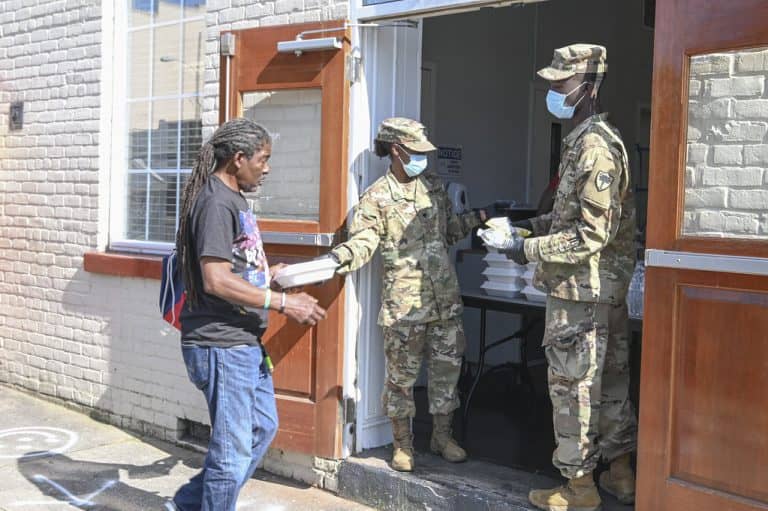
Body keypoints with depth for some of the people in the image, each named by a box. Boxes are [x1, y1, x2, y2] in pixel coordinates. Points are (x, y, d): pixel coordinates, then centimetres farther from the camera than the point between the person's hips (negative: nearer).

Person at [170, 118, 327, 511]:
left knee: (262, 428, 20)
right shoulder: (215, 202, -17)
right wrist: (284, 303, -21)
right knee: (233, 449, 0)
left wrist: (273, 272, 12)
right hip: (220, 346, -11)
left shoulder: (233, 199, 15)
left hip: (244, 343, 11)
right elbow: (216, 280, -24)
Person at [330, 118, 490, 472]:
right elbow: (364, 238, -17)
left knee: (447, 367, 12)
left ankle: (442, 436, 29)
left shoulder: (434, 186, 12)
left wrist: (478, 217, 12)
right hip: (404, 303, -5)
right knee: (402, 374, 4)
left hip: (445, 299, 6)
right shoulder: (376, 197, -6)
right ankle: (402, 444, 20)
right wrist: (346, 254, -36)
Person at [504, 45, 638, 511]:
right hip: (606, 288, 10)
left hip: (581, 290, -10)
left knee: (572, 384, 0)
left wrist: (532, 249, -18)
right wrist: (538, 223, 11)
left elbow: (595, 233, -23)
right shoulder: (591, 139, 13)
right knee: (610, 380, 16)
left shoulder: (594, 146, -19)